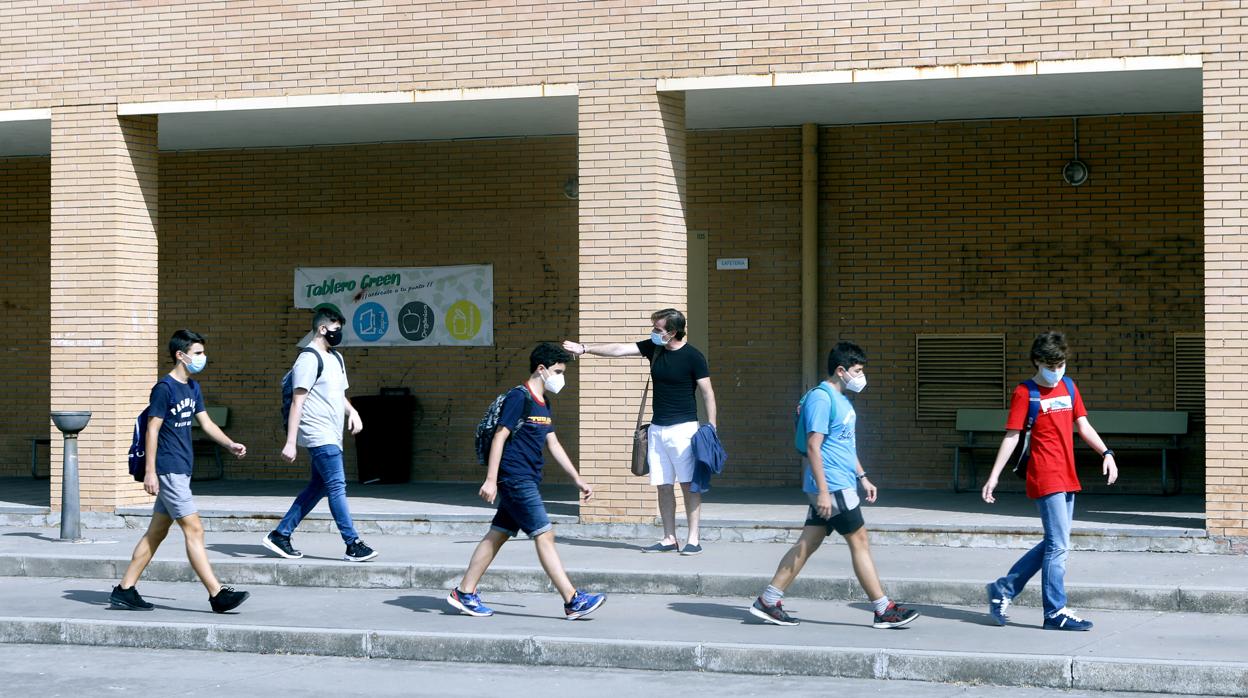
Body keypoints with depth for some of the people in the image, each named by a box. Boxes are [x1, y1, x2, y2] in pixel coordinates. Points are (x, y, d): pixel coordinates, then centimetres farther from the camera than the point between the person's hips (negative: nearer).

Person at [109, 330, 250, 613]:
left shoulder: (192, 388, 14)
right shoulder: (164, 388, -12)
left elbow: (205, 422, 20)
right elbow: (153, 429, -14)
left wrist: (230, 445, 6)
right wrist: (150, 472, -17)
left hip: (181, 471, 9)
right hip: (168, 471, -9)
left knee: (157, 532, 11)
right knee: (194, 529, -10)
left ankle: (124, 590, 16)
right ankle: (217, 595, -10)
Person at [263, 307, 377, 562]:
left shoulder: (336, 358, 18)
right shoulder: (309, 359, -11)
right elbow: (297, 401, -15)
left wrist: (351, 411, 4)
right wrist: (290, 442, -18)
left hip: (331, 436, 10)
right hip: (319, 435, -10)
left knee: (318, 487, 11)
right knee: (337, 486, -10)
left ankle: (280, 535, 17)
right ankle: (353, 544, -8)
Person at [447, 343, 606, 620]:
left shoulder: (543, 403, 16)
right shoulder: (519, 397, -12)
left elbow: (553, 444, 21)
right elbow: (500, 437, -16)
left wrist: (577, 479, 20)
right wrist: (491, 479, -21)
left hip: (526, 481, 10)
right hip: (516, 479, -10)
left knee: (497, 535, 11)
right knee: (544, 535, -10)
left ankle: (464, 593, 16)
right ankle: (573, 601, -11)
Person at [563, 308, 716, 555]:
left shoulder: (692, 357, -9)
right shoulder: (653, 348, 6)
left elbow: (708, 394, -7)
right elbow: (619, 350, 5)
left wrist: (711, 429, -12)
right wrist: (585, 348, -2)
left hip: (683, 428, -6)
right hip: (657, 428, 6)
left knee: (689, 484, -5)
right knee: (663, 486, 6)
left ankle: (693, 539, -2)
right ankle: (669, 539, 11)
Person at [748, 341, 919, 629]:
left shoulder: (840, 400, 17)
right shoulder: (821, 398, -15)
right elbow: (813, 447, -20)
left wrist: (862, 477, 24)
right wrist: (823, 491, -23)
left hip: (839, 485, 10)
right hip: (831, 487, -10)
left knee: (808, 543, 8)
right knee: (860, 541, -4)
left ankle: (768, 600, 11)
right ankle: (884, 610, 2)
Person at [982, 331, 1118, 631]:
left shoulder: (1069, 387, 14)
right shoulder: (1025, 393, -5)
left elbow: (1083, 426, 16)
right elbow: (1011, 436, -7)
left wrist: (1106, 453, 3)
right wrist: (994, 476, -11)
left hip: (1067, 478, 8)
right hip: (1045, 479, -8)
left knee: (1054, 543, 12)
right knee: (1058, 544, -8)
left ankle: (1003, 589, 22)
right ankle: (1056, 612, -1)